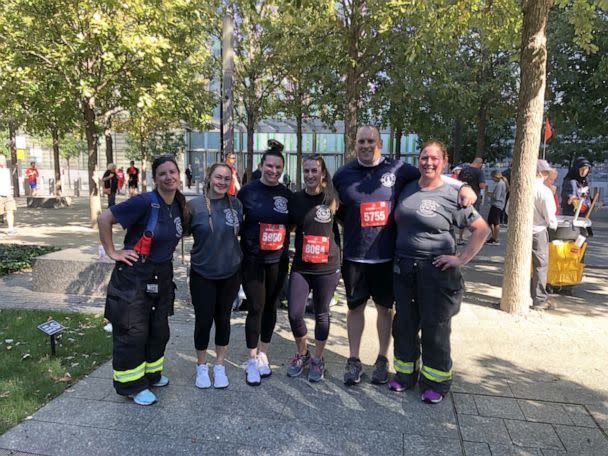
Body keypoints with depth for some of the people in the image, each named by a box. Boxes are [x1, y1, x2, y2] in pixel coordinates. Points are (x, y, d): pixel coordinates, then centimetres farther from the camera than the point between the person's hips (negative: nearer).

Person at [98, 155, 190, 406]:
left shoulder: (180, 207, 3)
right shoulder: (145, 202, -18)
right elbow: (104, 219, -16)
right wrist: (112, 252, -13)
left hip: (162, 276, 7)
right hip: (134, 275, -7)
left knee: (159, 329, 17)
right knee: (133, 332, 3)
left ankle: (151, 373, 37)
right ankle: (132, 384, 21)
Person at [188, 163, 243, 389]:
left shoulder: (236, 204, -2)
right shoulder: (194, 205, -9)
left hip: (231, 273, 2)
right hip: (202, 274, -2)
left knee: (223, 318, 13)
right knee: (203, 320, 6)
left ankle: (219, 365, 31)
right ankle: (201, 366, 30)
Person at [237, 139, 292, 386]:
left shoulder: (287, 195, 3)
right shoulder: (248, 191, -6)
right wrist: (238, 247, -2)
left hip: (278, 261, 3)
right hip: (252, 260, -3)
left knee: (271, 307, 12)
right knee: (255, 308, -3)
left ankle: (263, 354, 30)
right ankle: (252, 360, 15)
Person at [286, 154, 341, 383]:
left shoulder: (332, 198, -4)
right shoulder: (296, 199, 1)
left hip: (327, 267, -1)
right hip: (300, 266, 2)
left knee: (321, 314, 10)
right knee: (294, 314, -2)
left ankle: (317, 359, 31)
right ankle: (301, 354, 26)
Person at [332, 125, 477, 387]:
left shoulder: (397, 170, -3)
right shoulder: (343, 175, 1)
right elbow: (337, 213, 13)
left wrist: (463, 186, -6)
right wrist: (355, 229, 5)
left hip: (386, 255, 0)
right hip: (354, 256, 1)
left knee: (385, 307, 12)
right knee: (355, 307, 10)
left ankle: (382, 359, 29)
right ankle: (354, 360, 25)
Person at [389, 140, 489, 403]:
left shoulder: (452, 196, -8)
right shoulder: (407, 188, 6)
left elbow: (482, 229, -4)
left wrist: (461, 259, -10)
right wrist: (396, 255, 9)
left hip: (436, 270, -5)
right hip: (403, 268, 5)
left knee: (435, 327, 6)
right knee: (404, 323, 14)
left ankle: (436, 382, 24)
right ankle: (406, 374, 32)